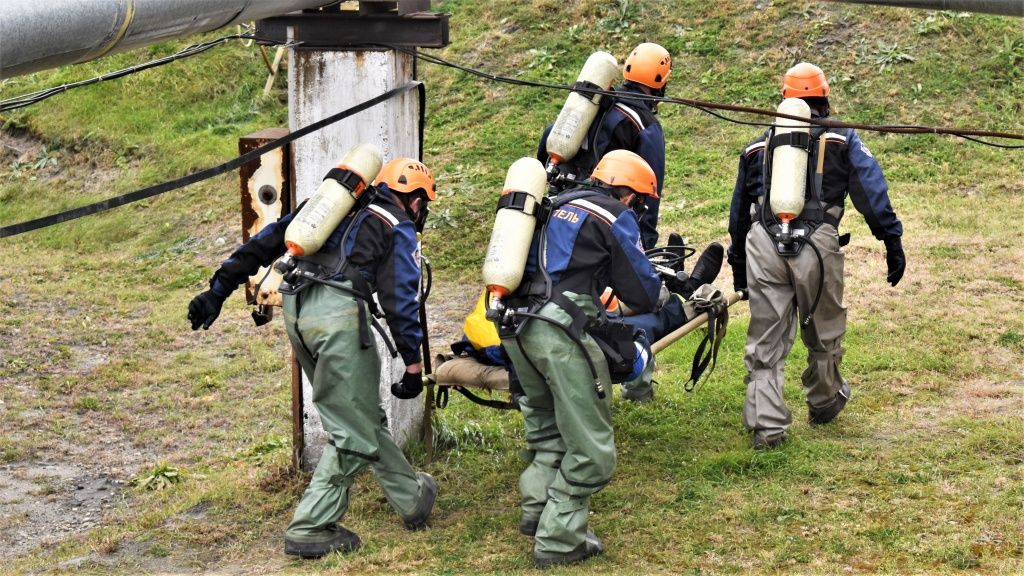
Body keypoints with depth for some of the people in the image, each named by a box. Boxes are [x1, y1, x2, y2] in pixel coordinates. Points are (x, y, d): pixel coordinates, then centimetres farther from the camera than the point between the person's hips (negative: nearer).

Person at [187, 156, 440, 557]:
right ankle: (309, 529, 1)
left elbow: (267, 241, 21)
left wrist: (219, 289, 20)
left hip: (296, 309, 7)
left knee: (364, 415, 19)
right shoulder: (400, 232, 10)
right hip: (338, 314, -7)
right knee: (353, 431, 2)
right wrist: (413, 365, 4)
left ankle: (411, 498, 31)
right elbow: (400, 301, 1)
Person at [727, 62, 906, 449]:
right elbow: (872, 192, 3)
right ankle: (824, 403, 36)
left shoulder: (758, 147, 25)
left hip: (762, 244, 2)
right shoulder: (843, 140, 15)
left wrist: (738, 264, 37)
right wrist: (892, 242, 0)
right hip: (816, 243, -2)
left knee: (766, 341, 7)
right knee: (823, 331, 19)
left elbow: (738, 211, 30)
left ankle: (767, 426, 4)